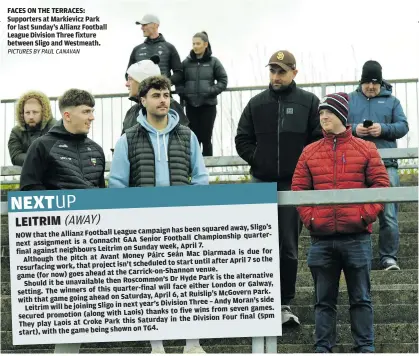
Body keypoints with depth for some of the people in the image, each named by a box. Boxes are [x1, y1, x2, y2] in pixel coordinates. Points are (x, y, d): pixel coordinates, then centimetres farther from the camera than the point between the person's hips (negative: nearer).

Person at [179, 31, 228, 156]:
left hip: (208, 105, -1)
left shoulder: (213, 62, 0)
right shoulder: (186, 62, 4)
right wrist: (183, 93, -6)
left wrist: (212, 91, -11)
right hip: (191, 105, 1)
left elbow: (223, 80, 1)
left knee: (206, 138, 2)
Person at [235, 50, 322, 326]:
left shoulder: (309, 102, 1)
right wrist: (258, 159, -2)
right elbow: (243, 140, 10)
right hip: (261, 183, 1)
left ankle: (285, 304, 12)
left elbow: (320, 140, 0)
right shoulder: (257, 103, 7)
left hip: (294, 184, -1)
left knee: (289, 247, 3)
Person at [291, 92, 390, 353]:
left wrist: (366, 215, -8)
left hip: (357, 237, -2)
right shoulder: (310, 152, 9)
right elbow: (298, 189, 9)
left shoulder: (366, 149, 3)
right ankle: (323, 347, 14)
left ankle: (365, 346, 13)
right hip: (322, 238, 2)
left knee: (361, 297, 5)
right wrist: (309, 217, -3)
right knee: (324, 299, 8)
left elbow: (381, 185, 1)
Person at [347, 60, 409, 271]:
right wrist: (354, 129, -11)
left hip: (385, 164, 0)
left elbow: (403, 126, 6)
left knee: (389, 214, -6)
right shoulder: (349, 100, 15)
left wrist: (383, 129, -12)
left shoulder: (391, 101, 15)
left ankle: (389, 257, -1)